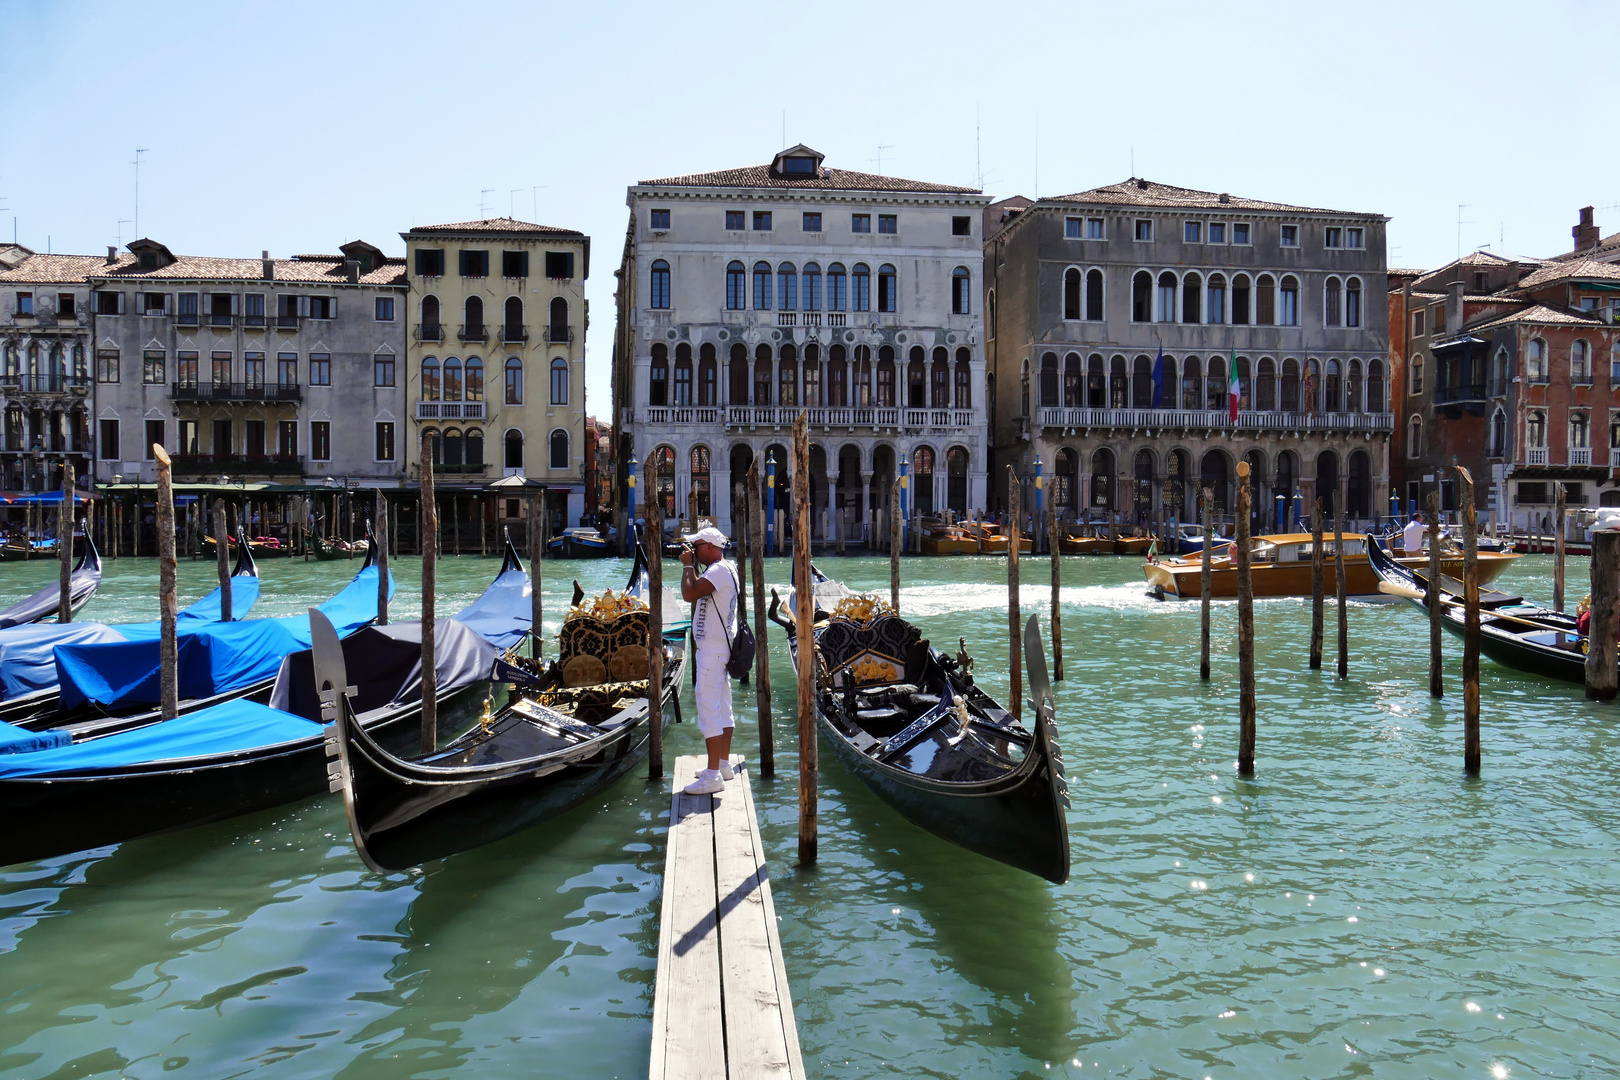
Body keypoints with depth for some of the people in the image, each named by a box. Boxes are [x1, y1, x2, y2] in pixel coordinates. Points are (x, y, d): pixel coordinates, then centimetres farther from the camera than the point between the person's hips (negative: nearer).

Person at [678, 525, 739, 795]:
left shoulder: (719, 570, -18)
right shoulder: (724, 568, 15)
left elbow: (689, 594, -28)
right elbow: (695, 595, 19)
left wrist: (688, 565, -14)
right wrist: (691, 566, 11)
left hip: (713, 649, -11)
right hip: (720, 646, 11)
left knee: (708, 708, -10)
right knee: (723, 707, 16)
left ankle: (713, 776, -10)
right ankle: (723, 765, 26)